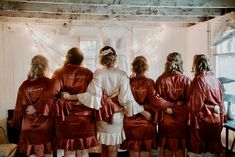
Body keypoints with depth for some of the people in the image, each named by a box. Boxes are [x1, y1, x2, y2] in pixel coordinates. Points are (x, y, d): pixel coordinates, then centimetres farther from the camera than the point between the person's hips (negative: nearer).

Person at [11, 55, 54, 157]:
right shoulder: (49, 83, -10)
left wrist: (17, 124, 17)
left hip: (28, 126, 3)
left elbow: (19, 107, 6)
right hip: (45, 126, -3)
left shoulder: (25, 85, -1)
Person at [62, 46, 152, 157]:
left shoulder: (98, 73, -8)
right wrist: (143, 111, -3)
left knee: (104, 147, 18)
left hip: (102, 113, 1)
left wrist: (71, 97, -6)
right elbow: (126, 99, -13)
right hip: (116, 115, -1)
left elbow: (93, 95, -15)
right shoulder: (122, 75, -10)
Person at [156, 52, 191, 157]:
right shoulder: (186, 80, -9)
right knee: (180, 148, 14)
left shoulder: (161, 79, -9)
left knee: (166, 148, 14)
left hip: (165, 120, 1)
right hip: (181, 120, 0)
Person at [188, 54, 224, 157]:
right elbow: (220, 102, 10)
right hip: (216, 120, 7)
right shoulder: (216, 80, 4)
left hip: (203, 120, -6)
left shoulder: (199, 80, -16)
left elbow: (197, 105, -19)